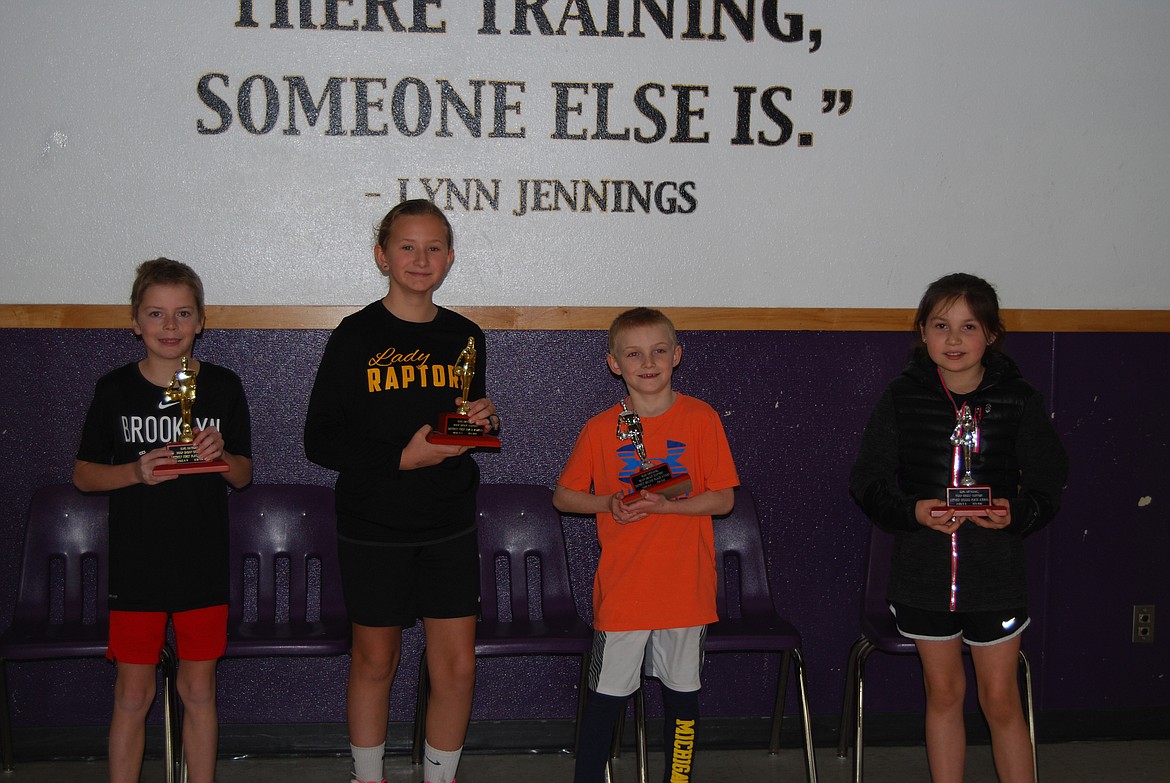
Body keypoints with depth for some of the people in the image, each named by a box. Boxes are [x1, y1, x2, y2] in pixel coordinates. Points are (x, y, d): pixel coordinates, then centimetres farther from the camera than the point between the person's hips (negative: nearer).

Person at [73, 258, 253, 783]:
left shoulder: (224, 387, 1)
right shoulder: (115, 390, -2)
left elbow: (244, 476, 7)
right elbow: (83, 474, 2)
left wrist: (220, 455, -15)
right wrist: (136, 471, -16)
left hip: (204, 564, 1)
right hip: (134, 565, -1)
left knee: (199, 690, 10)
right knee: (133, 694, 6)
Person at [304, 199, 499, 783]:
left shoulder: (464, 336, 6)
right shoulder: (357, 335, -7)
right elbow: (320, 440, -9)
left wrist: (485, 423, -3)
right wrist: (402, 455, -19)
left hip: (450, 527, 3)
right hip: (373, 528, -3)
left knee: (457, 664, 2)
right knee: (375, 660, 10)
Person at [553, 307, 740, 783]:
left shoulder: (701, 419, -3)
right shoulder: (600, 428, 0)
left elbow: (723, 499, -4)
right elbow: (563, 495, 8)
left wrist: (663, 505, -17)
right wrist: (608, 503, -10)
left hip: (685, 587, 0)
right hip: (621, 588, 0)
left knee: (683, 690, 11)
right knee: (608, 691, 5)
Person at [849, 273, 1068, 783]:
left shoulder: (1018, 401, -4)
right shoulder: (901, 400, -3)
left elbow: (1047, 486, 0)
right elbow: (868, 482, -1)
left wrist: (1016, 513, -20)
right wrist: (913, 512, -19)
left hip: (995, 573, -1)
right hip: (923, 571, 1)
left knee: (1001, 700, 6)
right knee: (943, 692, 15)